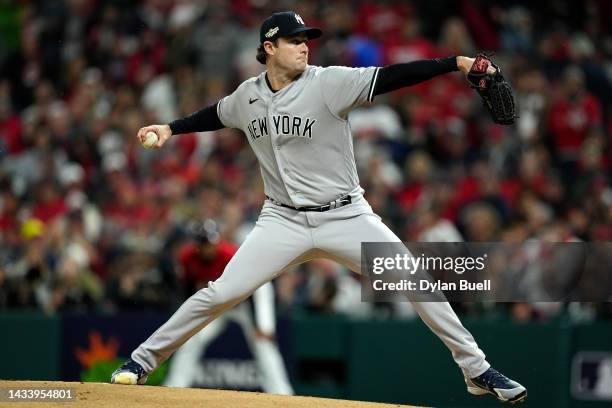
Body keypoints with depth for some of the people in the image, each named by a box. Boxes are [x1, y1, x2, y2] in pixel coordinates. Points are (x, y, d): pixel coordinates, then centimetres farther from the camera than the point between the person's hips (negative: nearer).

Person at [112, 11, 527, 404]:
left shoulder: (328, 83, -12)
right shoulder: (248, 96, 1)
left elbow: (391, 77, -23)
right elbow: (216, 115, 25)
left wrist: (456, 63, -32)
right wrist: (171, 128, 19)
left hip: (346, 217, -2)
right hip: (284, 221, 2)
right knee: (221, 293, -8)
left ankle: (476, 369, 2)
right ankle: (143, 360, 6)